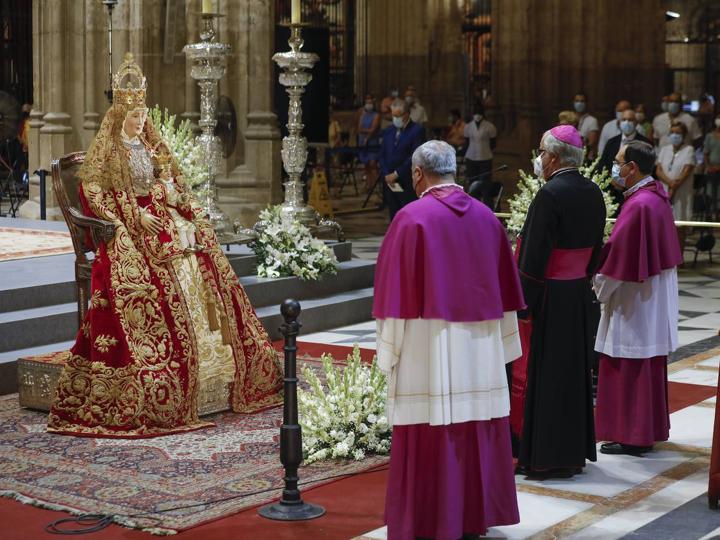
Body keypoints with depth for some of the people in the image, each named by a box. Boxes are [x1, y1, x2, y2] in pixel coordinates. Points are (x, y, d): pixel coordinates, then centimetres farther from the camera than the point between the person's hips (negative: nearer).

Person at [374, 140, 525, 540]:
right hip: (480, 348, 5)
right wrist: (498, 343, 19)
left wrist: (390, 349, -2)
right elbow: (505, 288, 12)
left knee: (429, 436, 0)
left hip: (429, 347, -5)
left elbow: (396, 289, -9)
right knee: (478, 431, 13)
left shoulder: (412, 218, -10)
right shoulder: (486, 217, 6)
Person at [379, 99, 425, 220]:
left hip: (408, 184, -6)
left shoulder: (417, 130, -5)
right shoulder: (388, 131, 15)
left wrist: (396, 174, -13)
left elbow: (415, 156, -13)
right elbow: (382, 155, 12)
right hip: (390, 183, 6)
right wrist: (386, 175, -3)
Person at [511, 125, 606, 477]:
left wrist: (520, 302, -15)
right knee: (574, 371, 15)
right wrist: (583, 280, 19)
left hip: (549, 299, -8)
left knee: (540, 374, 1)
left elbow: (534, 256, -19)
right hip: (581, 296, 8)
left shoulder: (550, 195, -18)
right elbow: (596, 249, 12)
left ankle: (543, 458, 7)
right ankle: (575, 452, 25)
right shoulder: (593, 194, 6)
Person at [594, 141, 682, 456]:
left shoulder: (639, 204, -23)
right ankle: (650, 429, 25)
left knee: (628, 368, -1)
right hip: (654, 297, 10)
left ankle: (631, 437, 6)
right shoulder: (657, 196, 7)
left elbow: (619, 253, -21)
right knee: (648, 365, 16)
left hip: (635, 300, -10)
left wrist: (599, 285, -7)